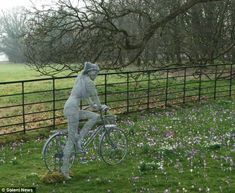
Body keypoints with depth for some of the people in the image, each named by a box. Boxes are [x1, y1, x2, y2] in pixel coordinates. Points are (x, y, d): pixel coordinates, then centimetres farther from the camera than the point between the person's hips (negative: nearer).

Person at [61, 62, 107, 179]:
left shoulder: (80, 78, 18)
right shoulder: (89, 82, -8)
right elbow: (95, 97, 1)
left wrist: (93, 105, 40)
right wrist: (100, 107, 18)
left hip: (69, 107, 9)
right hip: (72, 109, -9)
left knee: (95, 116, 11)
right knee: (71, 139, -6)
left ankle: (79, 138, 5)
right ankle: (65, 169, -1)